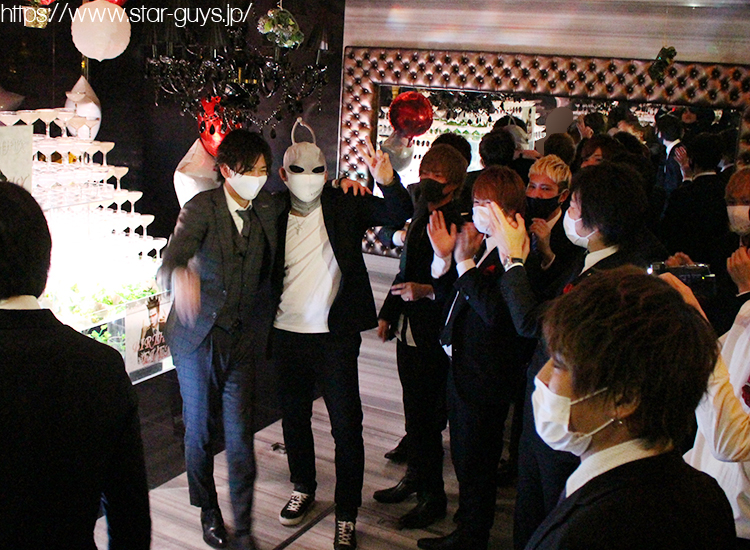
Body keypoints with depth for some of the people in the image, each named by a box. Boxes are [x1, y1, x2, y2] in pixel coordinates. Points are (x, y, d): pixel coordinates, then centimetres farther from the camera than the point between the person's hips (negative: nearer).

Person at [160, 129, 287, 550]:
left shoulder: (271, 208, 3)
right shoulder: (202, 207, -9)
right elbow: (174, 255, -26)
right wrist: (180, 276, -51)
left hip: (244, 339, 2)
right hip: (198, 336, -2)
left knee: (241, 436, -1)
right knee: (200, 430, 12)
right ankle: (209, 511, 34)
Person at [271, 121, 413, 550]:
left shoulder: (345, 206, -4)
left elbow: (399, 213, -13)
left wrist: (388, 180, -32)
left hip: (336, 336, -3)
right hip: (287, 334, 3)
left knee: (346, 425, 2)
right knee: (294, 417, 19)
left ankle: (347, 514, 18)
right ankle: (304, 489, 42)